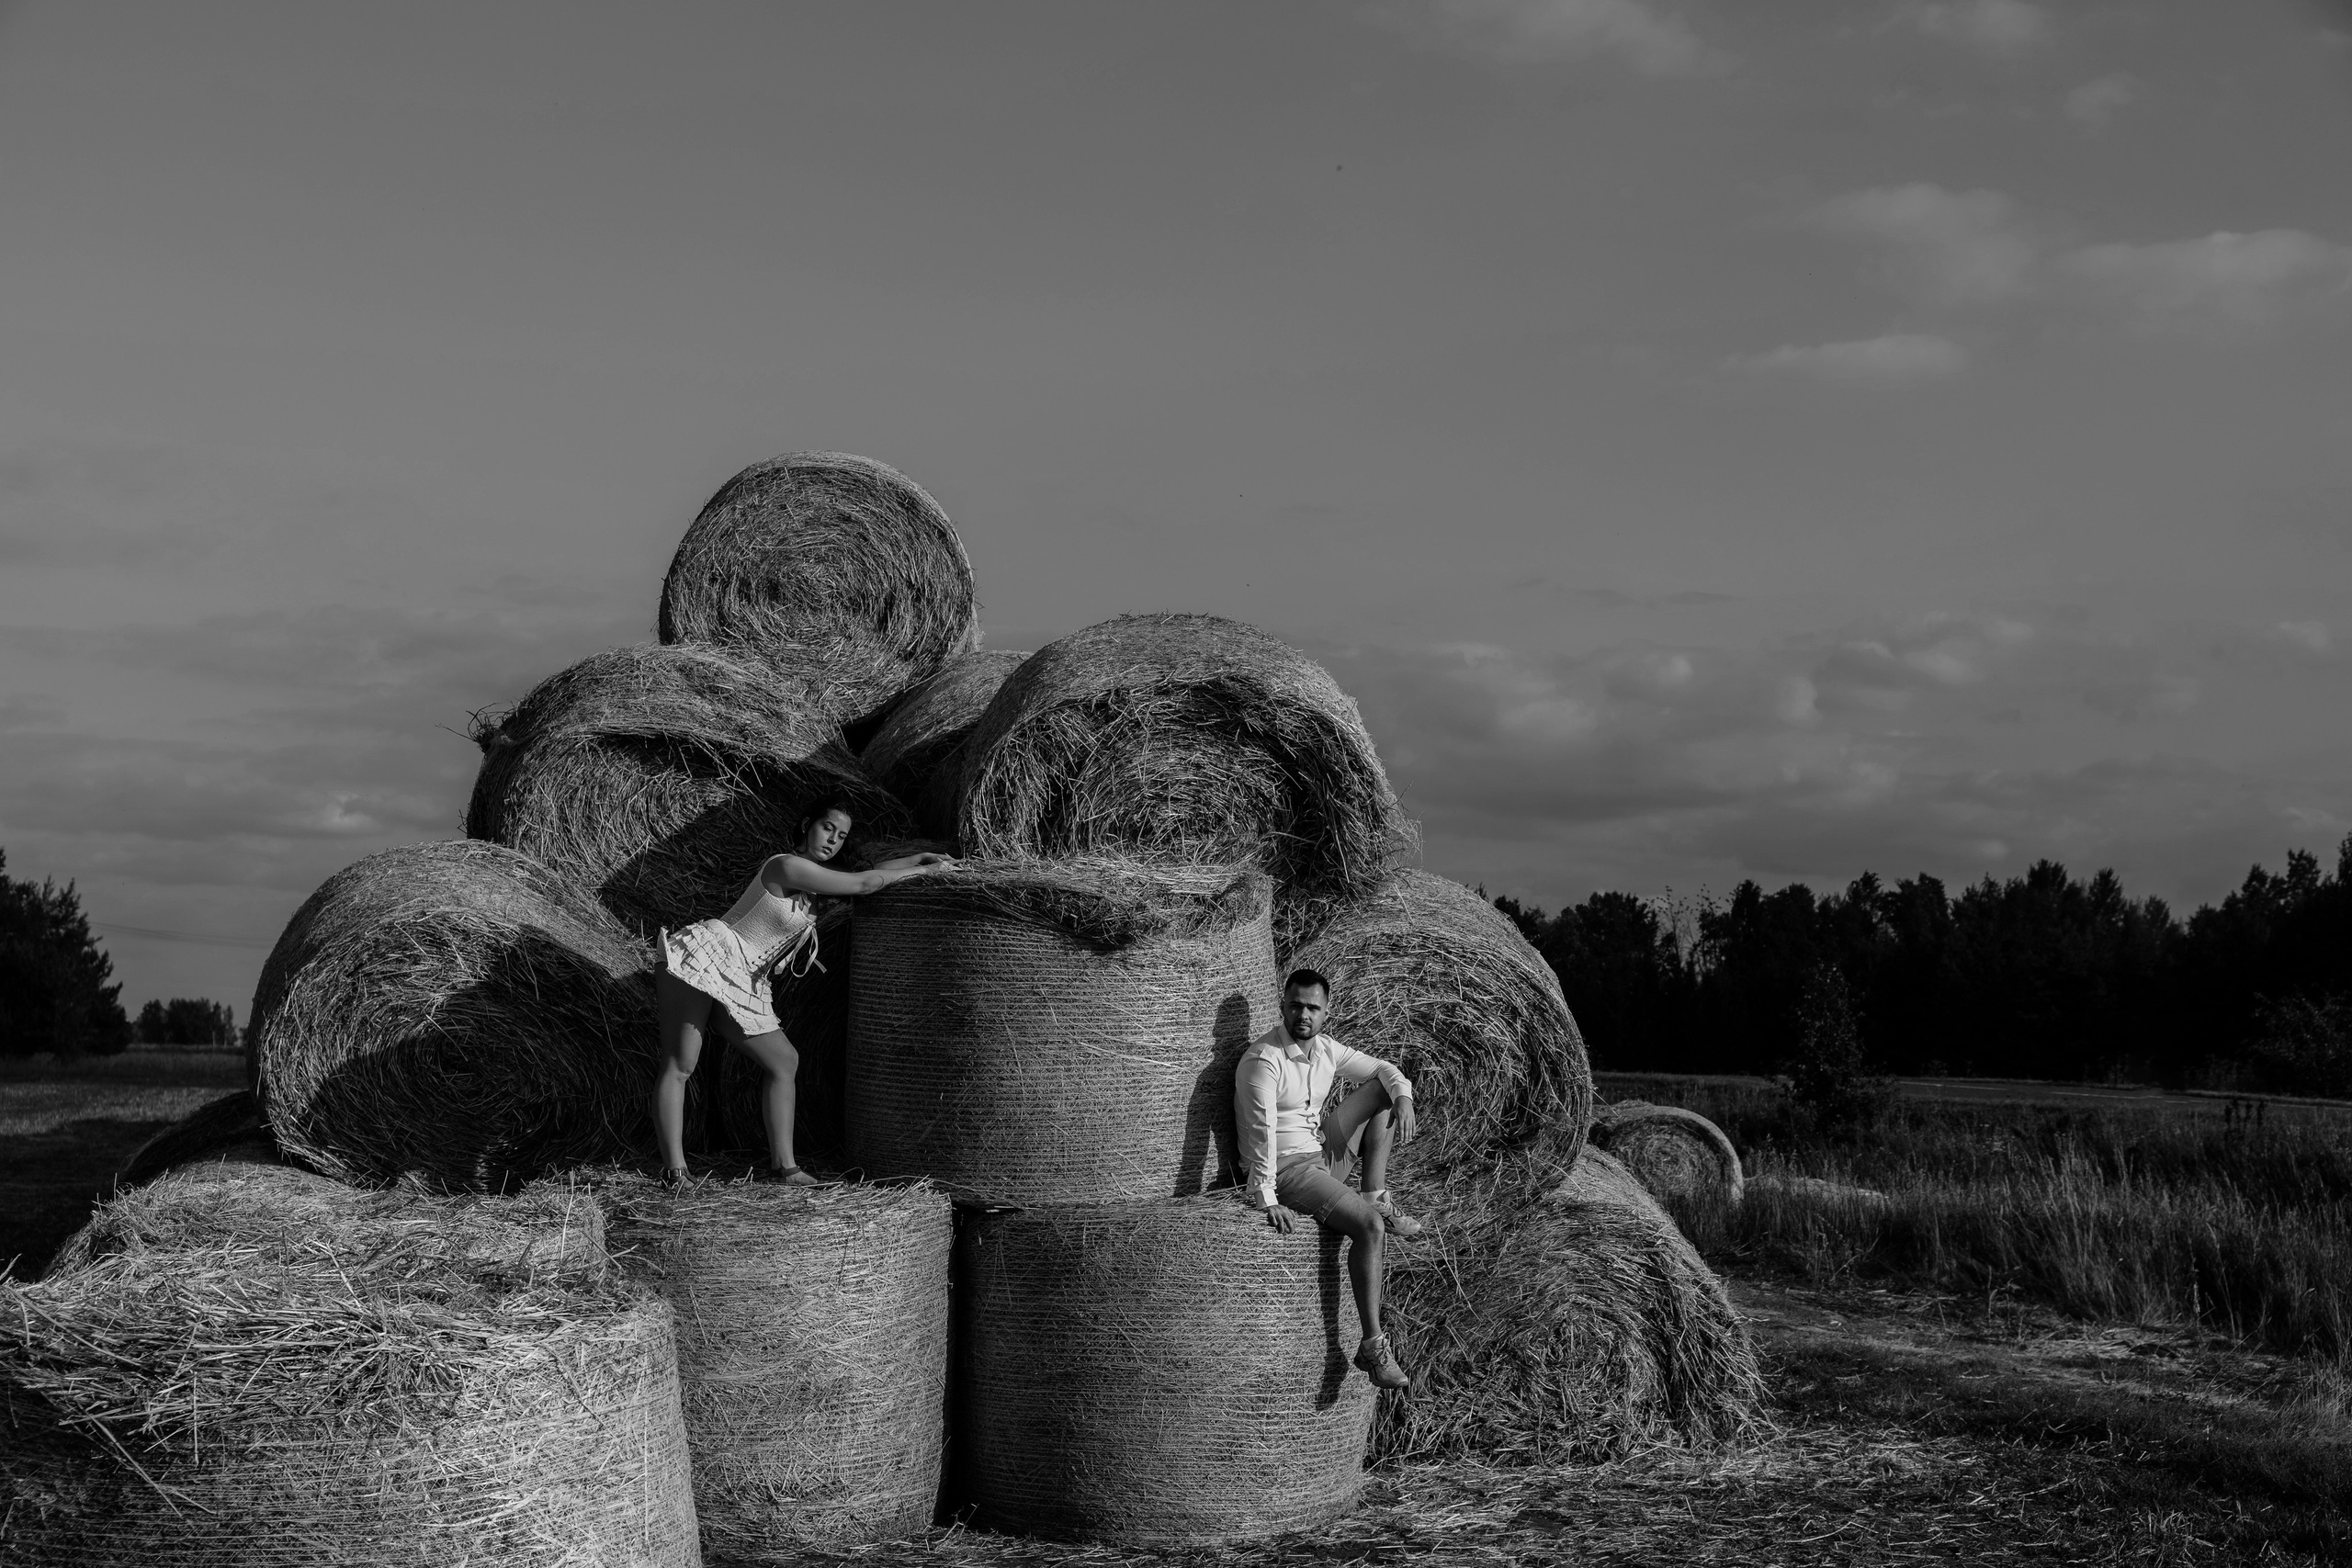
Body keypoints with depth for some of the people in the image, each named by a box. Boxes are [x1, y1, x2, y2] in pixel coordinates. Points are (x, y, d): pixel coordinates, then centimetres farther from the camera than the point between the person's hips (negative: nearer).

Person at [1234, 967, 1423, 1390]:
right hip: (1286, 1169, -8)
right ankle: (1372, 1346, -24)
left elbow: (1381, 1070, 16)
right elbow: (1262, 1130, -28)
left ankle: (1376, 1197, 6)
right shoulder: (1262, 1060, -20)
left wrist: (1403, 1097, -7)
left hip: (1323, 1152, 8)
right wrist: (1267, 1200, -35)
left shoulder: (1325, 1049, 5)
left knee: (1383, 1090, 10)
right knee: (1369, 1227, -26)